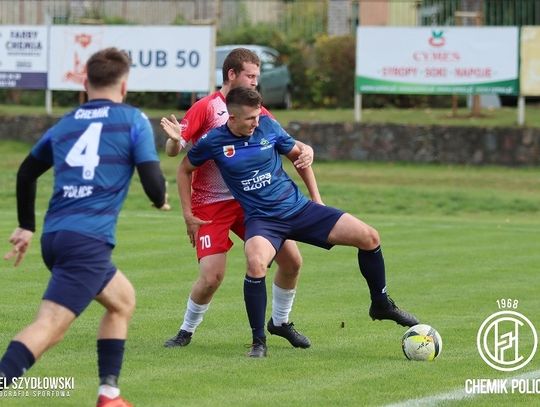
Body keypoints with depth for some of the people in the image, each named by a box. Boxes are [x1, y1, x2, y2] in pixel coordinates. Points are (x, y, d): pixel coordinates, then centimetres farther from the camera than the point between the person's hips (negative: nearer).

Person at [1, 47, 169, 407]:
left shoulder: (64, 124, 19)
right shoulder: (133, 120, 3)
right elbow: (153, 183, -3)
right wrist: (162, 199, 20)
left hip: (54, 237, 7)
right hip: (88, 240, -7)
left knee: (123, 300, 27)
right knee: (49, 327, -16)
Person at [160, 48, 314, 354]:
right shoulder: (207, 108, -10)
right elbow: (174, 151, -13)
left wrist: (305, 150, -11)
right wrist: (175, 140, -37)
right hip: (211, 206, -5)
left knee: (292, 260, -1)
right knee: (212, 277, -16)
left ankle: (280, 321, 23)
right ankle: (186, 331, 11)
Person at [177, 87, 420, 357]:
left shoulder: (268, 127, -3)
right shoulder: (214, 142, -8)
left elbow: (298, 155, 14)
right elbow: (184, 170, 9)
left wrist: (317, 200, 13)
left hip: (298, 208, 3)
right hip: (261, 219, -3)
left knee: (369, 238, -6)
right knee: (256, 264, -38)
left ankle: (381, 304, 18)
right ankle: (258, 342, -19)